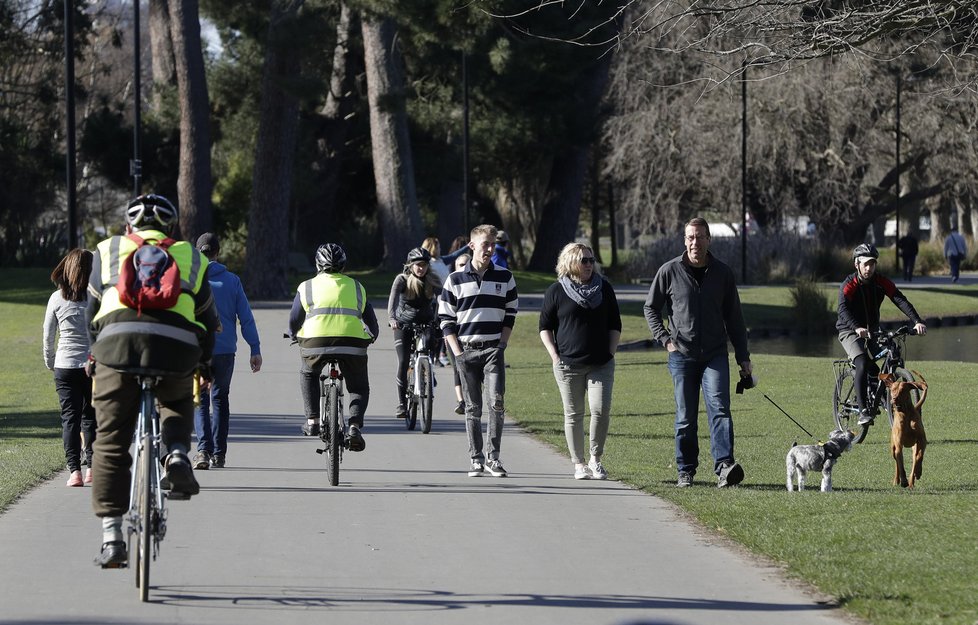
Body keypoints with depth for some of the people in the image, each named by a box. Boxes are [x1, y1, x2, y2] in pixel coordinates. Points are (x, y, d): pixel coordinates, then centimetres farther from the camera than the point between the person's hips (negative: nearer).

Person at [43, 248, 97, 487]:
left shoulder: (57, 298, -1)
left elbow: (48, 336, 6)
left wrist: (50, 363, 20)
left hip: (65, 366, 0)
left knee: (69, 417, 3)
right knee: (90, 417, 12)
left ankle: (74, 470, -7)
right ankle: (91, 467, 6)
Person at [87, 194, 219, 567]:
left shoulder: (108, 251, 25)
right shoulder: (191, 258, 26)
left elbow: (92, 311, 28)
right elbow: (208, 319, 31)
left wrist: (95, 351, 46)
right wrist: (204, 364, 47)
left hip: (117, 344, -1)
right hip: (175, 350, 1)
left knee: (110, 444, 7)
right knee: (178, 404, 34)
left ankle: (111, 537, 2)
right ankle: (176, 457, 3)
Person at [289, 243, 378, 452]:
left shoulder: (307, 287, 16)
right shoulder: (356, 287, 22)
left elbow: (293, 323, 17)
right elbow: (372, 323, 24)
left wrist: (295, 335, 39)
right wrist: (371, 337, 44)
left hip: (316, 341, -1)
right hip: (353, 342, 1)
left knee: (308, 374, 30)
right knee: (359, 387, 18)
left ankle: (313, 420, 17)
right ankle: (354, 425, -6)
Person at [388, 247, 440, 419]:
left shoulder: (433, 281, -6)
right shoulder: (402, 279, -13)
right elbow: (393, 297, -29)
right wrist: (392, 318, -47)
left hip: (426, 324, 2)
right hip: (404, 324, -2)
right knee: (403, 362, -12)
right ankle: (401, 403, -8)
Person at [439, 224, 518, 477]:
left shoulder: (505, 278, 6)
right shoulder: (456, 280, 3)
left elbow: (510, 314, 12)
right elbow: (446, 319, 4)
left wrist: (502, 344, 1)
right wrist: (458, 352, -3)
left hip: (494, 349, 0)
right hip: (466, 351, 0)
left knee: (496, 401, -14)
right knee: (472, 408, 3)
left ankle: (493, 456, -8)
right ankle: (476, 459, 9)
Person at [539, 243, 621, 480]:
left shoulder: (604, 288, 9)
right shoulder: (556, 291, 1)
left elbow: (615, 325, 15)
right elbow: (545, 327, 7)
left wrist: (611, 353, 5)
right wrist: (555, 356, -3)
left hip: (601, 365, 1)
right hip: (568, 364, -1)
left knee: (601, 410, -11)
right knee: (573, 415, 3)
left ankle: (596, 458, 6)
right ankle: (579, 464, 13)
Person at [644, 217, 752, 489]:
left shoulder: (722, 273, 6)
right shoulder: (669, 271, 2)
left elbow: (734, 318, 12)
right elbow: (651, 308, 11)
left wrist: (743, 357, 9)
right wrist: (665, 339, -4)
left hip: (715, 355, 0)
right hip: (682, 355, 0)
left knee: (719, 408, -16)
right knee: (685, 417, 4)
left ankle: (724, 466, -27)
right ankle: (686, 471, 14)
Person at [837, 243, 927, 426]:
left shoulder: (881, 282, -6)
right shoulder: (848, 285, -18)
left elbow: (900, 300, -18)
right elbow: (843, 309, -33)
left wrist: (917, 321, -33)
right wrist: (857, 328, -53)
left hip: (872, 330, 6)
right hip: (850, 332, -6)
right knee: (862, 364, -27)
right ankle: (862, 411, -29)